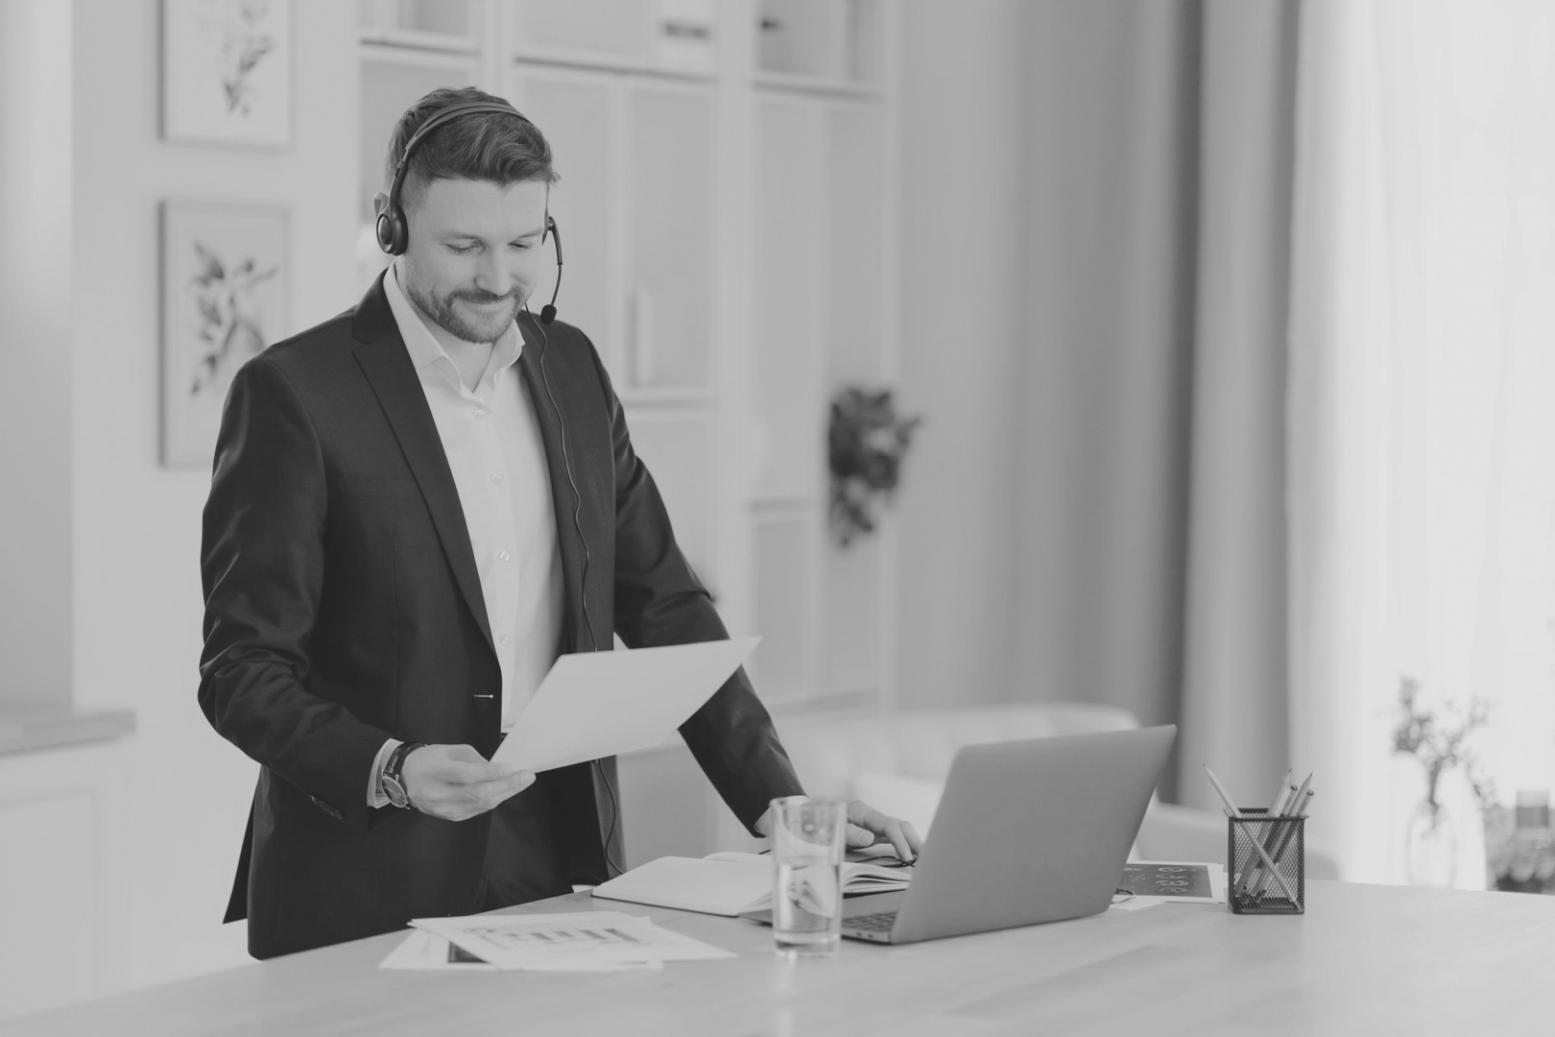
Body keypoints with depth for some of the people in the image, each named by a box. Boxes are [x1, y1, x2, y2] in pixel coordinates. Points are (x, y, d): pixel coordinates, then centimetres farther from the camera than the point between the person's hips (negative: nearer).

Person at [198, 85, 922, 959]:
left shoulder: (571, 367, 9)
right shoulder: (294, 393, -8)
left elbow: (664, 607, 13)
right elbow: (242, 671, -9)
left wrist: (778, 799, 4)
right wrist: (392, 771, -24)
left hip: (564, 871, 5)